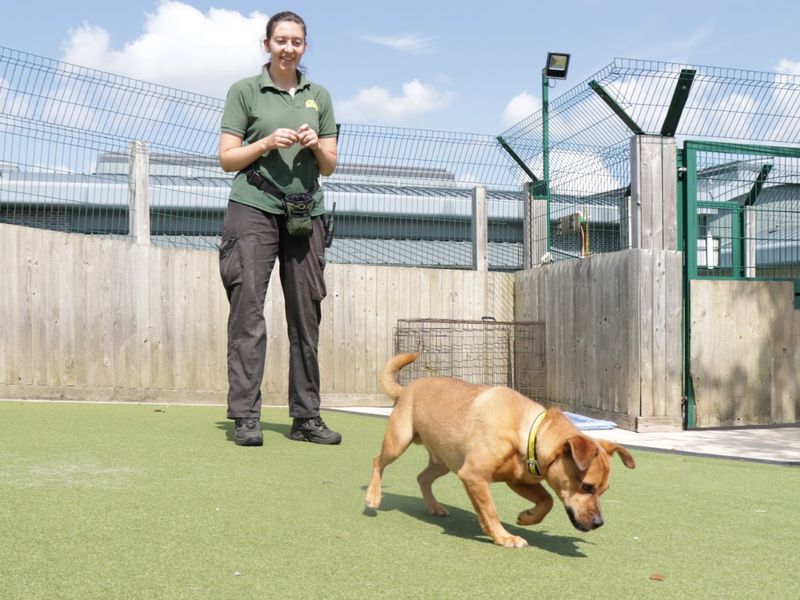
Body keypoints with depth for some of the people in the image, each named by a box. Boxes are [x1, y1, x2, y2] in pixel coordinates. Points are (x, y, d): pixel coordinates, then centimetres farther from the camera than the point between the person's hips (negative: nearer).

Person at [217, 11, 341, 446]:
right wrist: (267, 142, -11)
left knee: (306, 315, 3)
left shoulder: (319, 96, 17)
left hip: (305, 213, 4)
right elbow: (226, 159, 4)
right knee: (248, 309, -9)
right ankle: (245, 417, -7)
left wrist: (316, 146, -3)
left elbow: (329, 166, 18)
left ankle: (306, 417, 10)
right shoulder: (245, 91, 8)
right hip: (253, 208, -3)